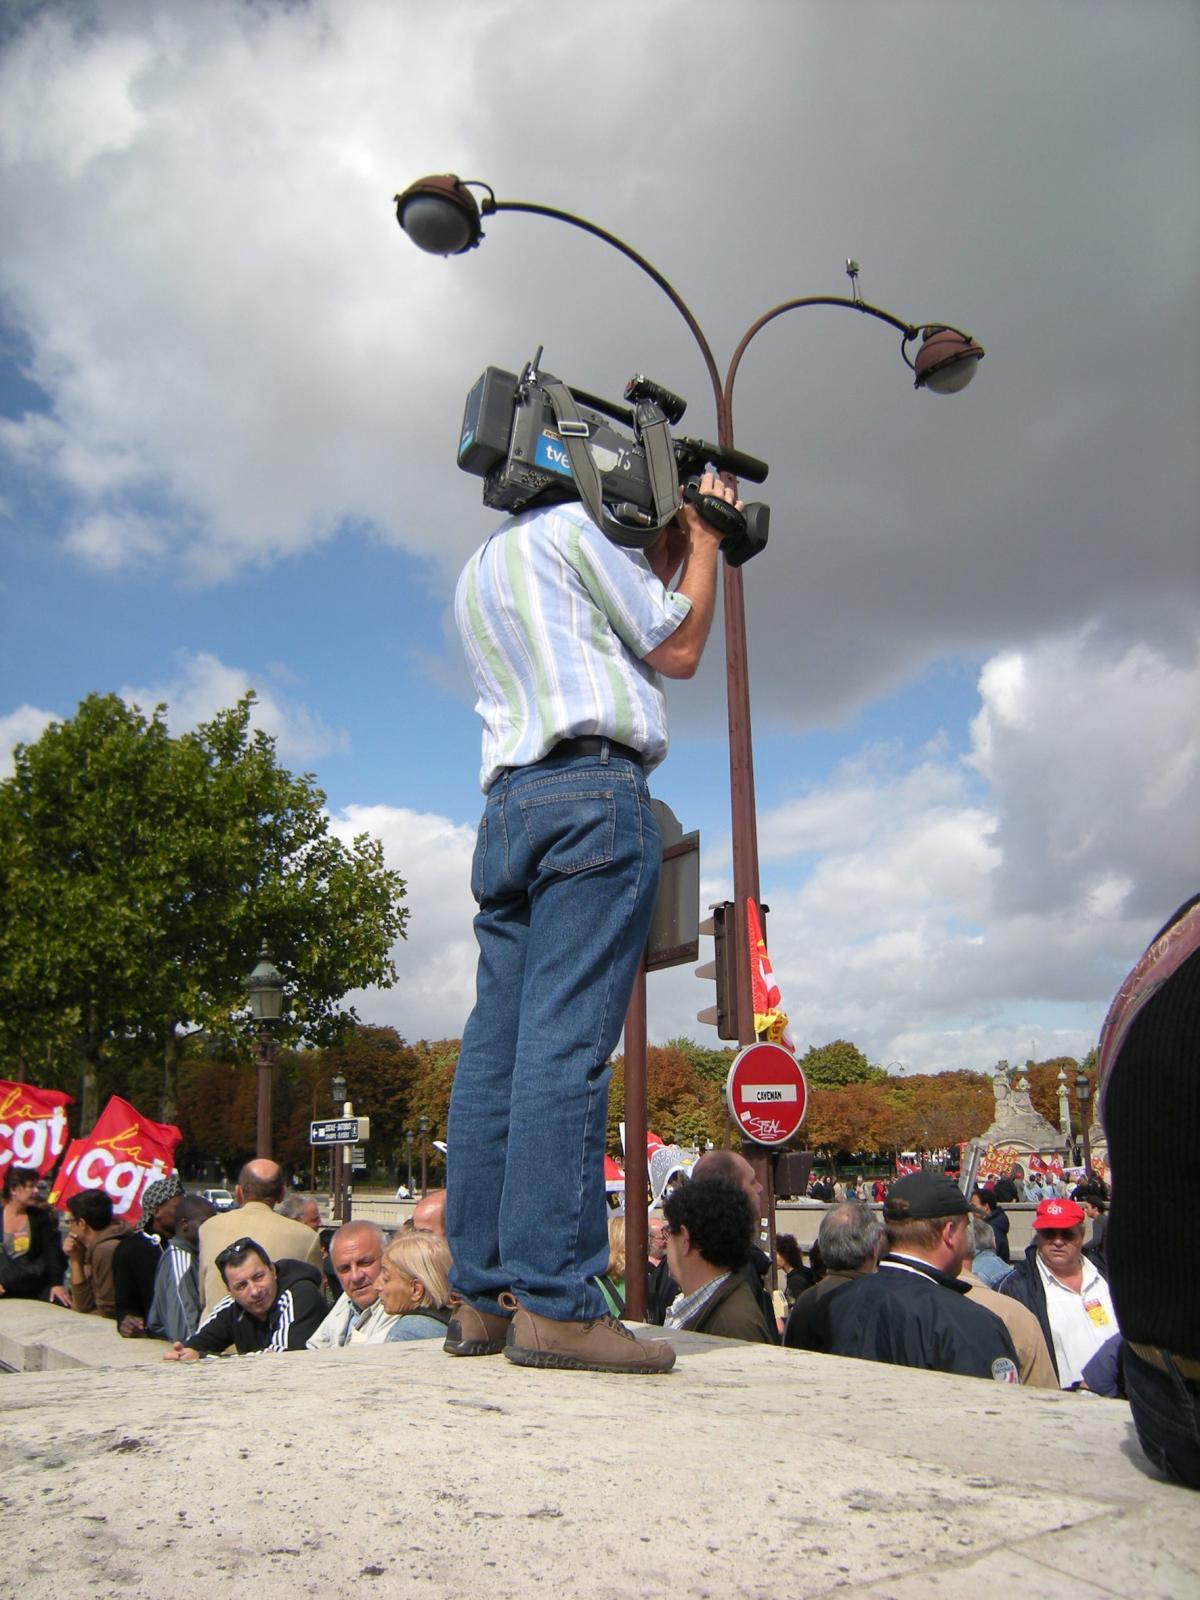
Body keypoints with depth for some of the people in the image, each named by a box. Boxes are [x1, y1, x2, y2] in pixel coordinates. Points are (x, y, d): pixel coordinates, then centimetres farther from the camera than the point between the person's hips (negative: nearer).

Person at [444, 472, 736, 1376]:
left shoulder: (477, 571, 30)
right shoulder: (574, 525, 6)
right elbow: (677, 652, 8)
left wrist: (671, 553, 33)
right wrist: (705, 542, 21)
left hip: (508, 806, 8)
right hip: (594, 793, -8)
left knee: (496, 1049, 2)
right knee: (567, 1045, -13)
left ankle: (483, 1300, 5)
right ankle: (553, 1303, -13)